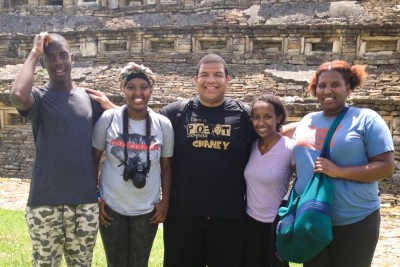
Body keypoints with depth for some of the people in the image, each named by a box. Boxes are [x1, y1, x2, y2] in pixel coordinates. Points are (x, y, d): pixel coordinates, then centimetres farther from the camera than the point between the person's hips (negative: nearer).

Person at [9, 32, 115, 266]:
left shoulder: (89, 99, 6)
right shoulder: (40, 97, -3)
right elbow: (18, 96, -28)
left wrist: (109, 104, -5)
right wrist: (34, 52, -16)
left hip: (86, 202, 3)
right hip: (45, 203, -3)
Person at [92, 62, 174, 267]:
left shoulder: (163, 125, -5)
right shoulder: (107, 119, -9)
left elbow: (166, 167, 4)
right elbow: (94, 159, -1)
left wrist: (165, 202, -1)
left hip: (147, 210, 1)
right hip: (111, 207, -1)